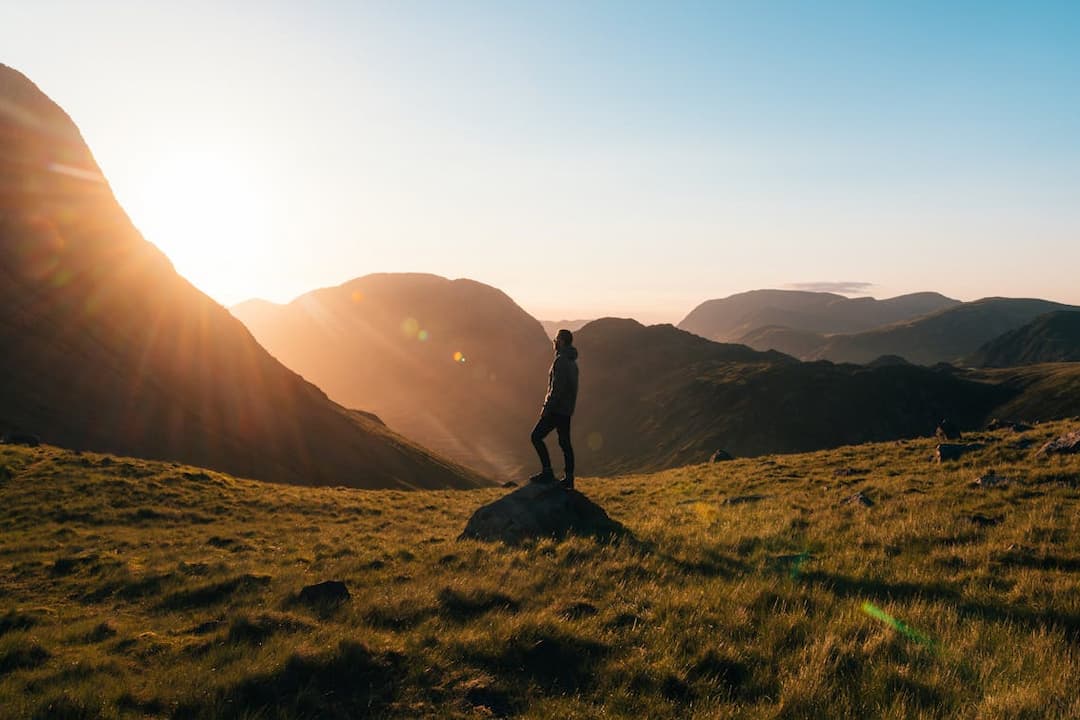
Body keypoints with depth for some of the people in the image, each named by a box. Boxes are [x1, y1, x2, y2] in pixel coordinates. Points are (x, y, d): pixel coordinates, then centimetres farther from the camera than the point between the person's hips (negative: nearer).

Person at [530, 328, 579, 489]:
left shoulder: (561, 361, -16)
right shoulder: (572, 361, 16)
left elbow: (557, 387, -23)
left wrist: (547, 407, -19)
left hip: (557, 409, -10)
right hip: (567, 409, 10)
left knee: (536, 436, -3)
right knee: (565, 442, 11)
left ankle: (547, 472, -5)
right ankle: (569, 479, 11)